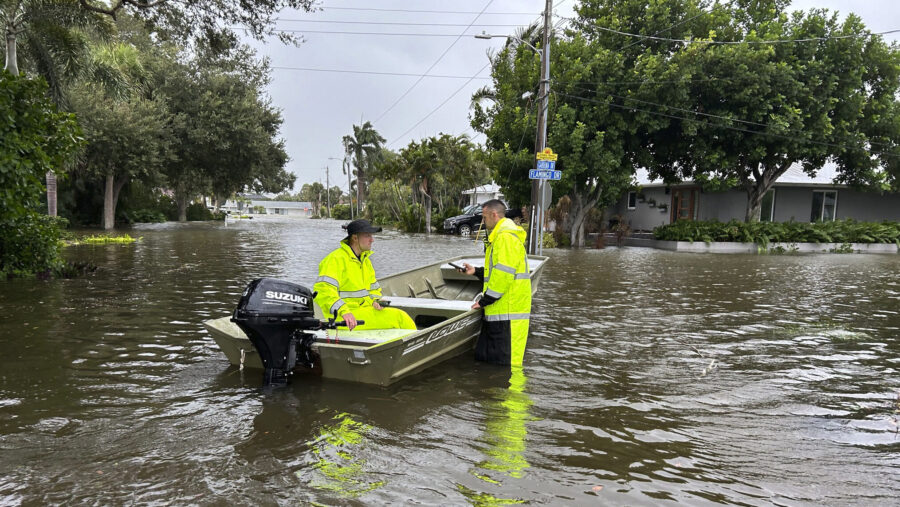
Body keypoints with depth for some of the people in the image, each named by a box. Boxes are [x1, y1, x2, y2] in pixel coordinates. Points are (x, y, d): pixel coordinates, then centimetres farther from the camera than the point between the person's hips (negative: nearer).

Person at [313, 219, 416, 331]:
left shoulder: (365, 259, 17)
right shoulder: (337, 259, -12)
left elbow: (374, 288, 27)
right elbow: (322, 290, -24)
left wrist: (375, 301, 4)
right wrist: (344, 311, -36)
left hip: (365, 308, 9)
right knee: (398, 318, -20)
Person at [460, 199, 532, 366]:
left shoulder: (506, 237, -14)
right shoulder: (500, 236, 22)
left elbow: (504, 273, -21)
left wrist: (485, 300, -15)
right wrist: (476, 271, 22)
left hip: (508, 312, -11)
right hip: (499, 309, 11)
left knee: (505, 362, -8)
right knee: (483, 357, 14)